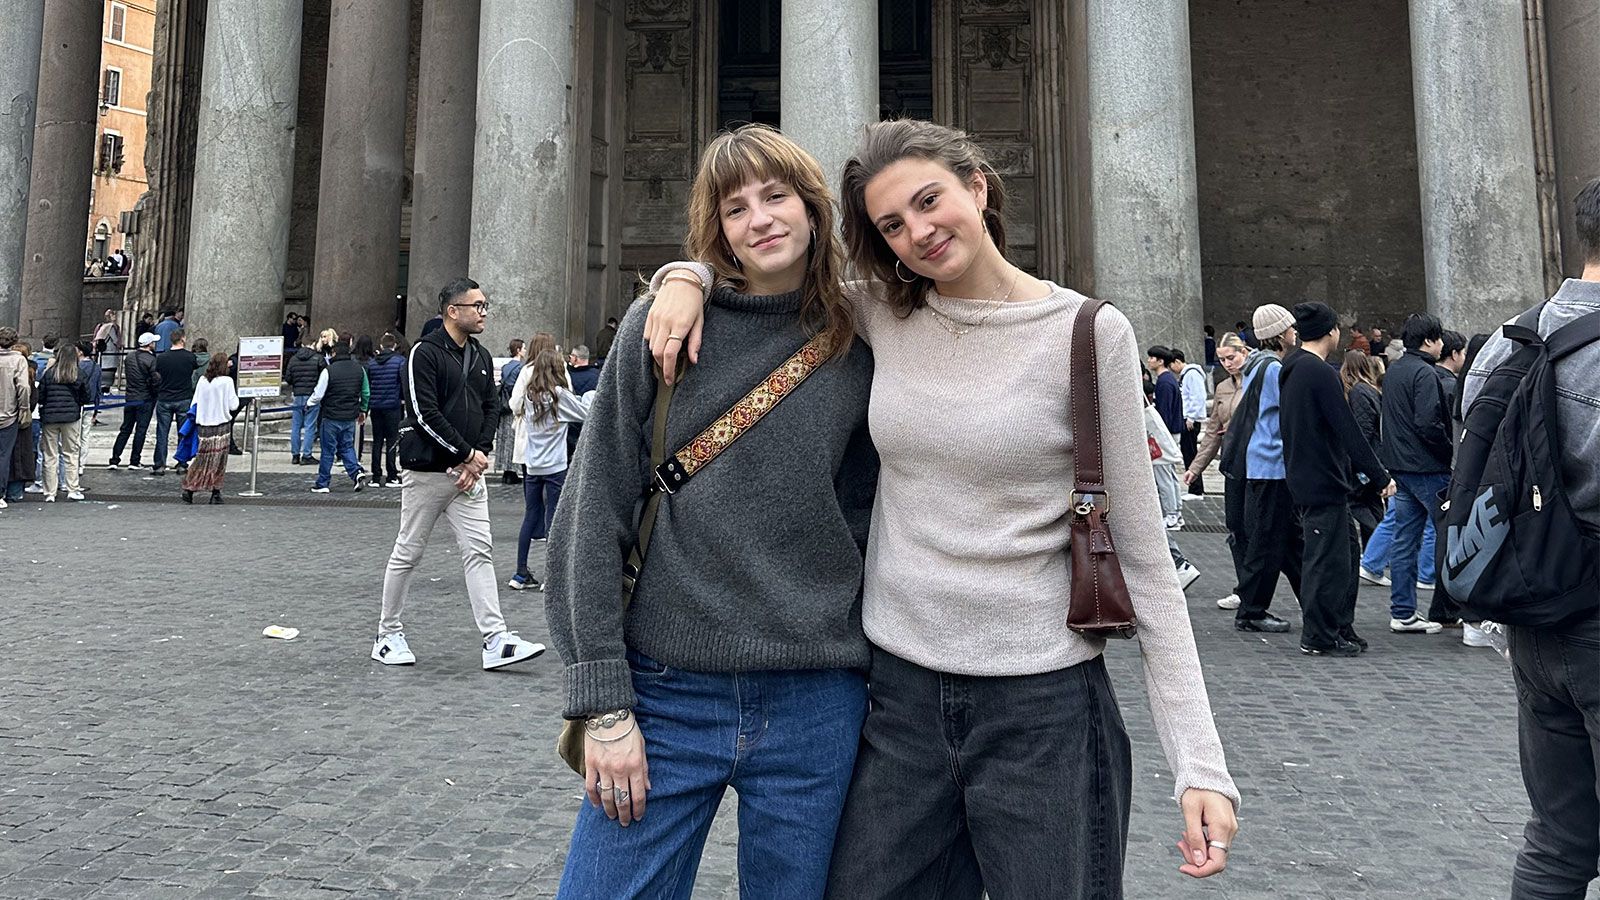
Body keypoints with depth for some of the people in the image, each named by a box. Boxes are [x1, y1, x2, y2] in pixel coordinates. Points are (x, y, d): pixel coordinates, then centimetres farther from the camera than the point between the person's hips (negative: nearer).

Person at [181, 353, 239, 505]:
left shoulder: (202, 380, 4)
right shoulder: (227, 381, -8)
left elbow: (195, 403, 7)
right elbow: (233, 405, -6)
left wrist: (196, 419, 17)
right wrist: (235, 393, 9)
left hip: (203, 425, 4)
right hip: (221, 425, -4)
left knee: (202, 459, 12)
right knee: (219, 461, 4)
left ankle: (189, 489, 6)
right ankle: (216, 494, 7)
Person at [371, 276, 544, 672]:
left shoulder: (481, 356, 13)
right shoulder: (424, 353, -9)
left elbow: (491, 407, 13)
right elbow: (424, 413, -16)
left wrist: (480, 455, -2)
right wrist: (467, 453, -13)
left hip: (468, 472, 6)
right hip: (427, 471, -6)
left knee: (479, 550, -2)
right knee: (408, 552, 5)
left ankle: (496, 641, -5)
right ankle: (388, 635, 20)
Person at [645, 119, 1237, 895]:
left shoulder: (1090, 335, -8)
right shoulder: (881, 316, 1)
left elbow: (1142, 555, -6)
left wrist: (1200, 760, -8)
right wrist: (686, 279, -6)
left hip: (1043, 705, -3)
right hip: (899, 692, 3)